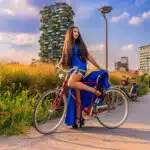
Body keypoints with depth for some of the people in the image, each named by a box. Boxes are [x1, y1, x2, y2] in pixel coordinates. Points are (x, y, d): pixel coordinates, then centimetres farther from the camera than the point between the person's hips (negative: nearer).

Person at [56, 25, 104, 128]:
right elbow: (63, 59, 16)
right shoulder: (67, 46, 16)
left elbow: (89, 57, 8)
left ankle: (94, 90, -23)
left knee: (71, 83, -34)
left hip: (81, 68, -4)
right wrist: (58, 65, -5)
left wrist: (100, 68, 8)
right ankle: (78, 119, 4)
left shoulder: (81, 44, 8)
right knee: (77, 96, 0)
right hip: (72, 70, 4)